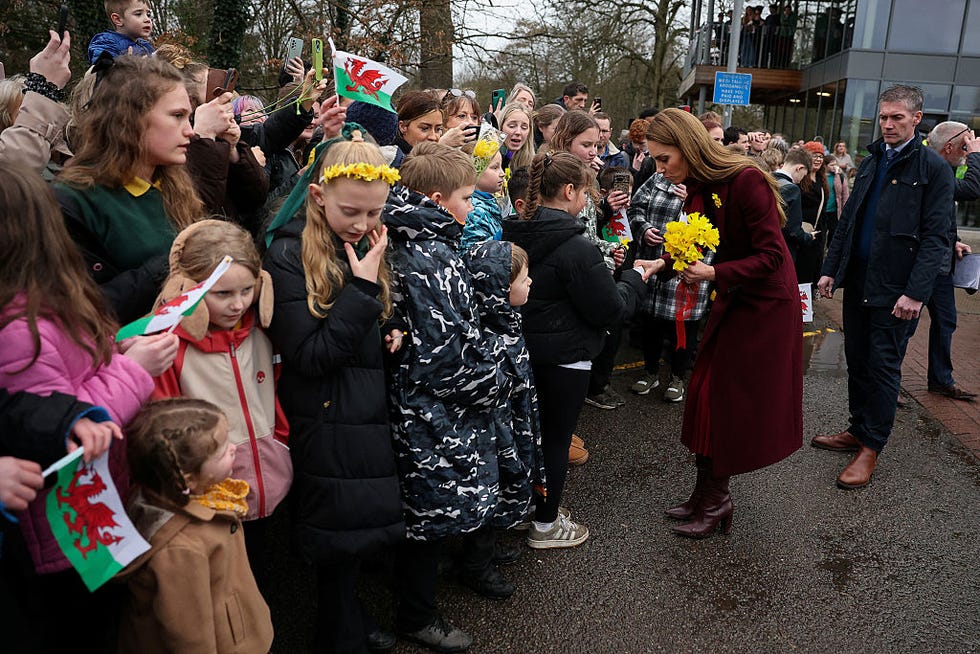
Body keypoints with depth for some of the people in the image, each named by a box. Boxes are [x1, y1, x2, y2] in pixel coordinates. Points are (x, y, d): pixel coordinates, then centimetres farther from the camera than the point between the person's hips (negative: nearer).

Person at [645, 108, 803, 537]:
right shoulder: (699, 187, 0)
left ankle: (715, 500, 15)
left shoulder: (746, 181, -23)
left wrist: (714, 274, -30)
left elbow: (771, 256, -23)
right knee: (706, 394, 7)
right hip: (731, 299, 8)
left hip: (765, 304, -7)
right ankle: (706, 494, 20)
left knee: (730, 402, -1)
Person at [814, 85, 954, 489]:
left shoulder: (933, 168, -7)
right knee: (857, 361, 13)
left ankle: (871, 448, 12)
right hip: (858, 281, 6)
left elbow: (935, 238, -12)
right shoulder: (871, 163, 13)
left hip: (894, 288, -6)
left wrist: (916, 292, -19)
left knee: (883, 367, 1)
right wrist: (831, 269, 10)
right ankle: (857, 430, 27)